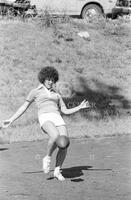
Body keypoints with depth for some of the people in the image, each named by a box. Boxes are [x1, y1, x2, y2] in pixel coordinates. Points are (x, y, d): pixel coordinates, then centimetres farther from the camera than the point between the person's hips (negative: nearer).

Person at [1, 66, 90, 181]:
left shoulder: (56, 95, 29)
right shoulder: (35, 92, 19)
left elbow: (65, 111, 25)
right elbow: (24, 107, 19)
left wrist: (80, 107, 11)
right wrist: (11, 120, 14)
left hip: (57, 118, 4)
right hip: (45, 118, -4)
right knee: (55, 136, -37)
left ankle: (57, 171, 2)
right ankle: (48, 158, -11)